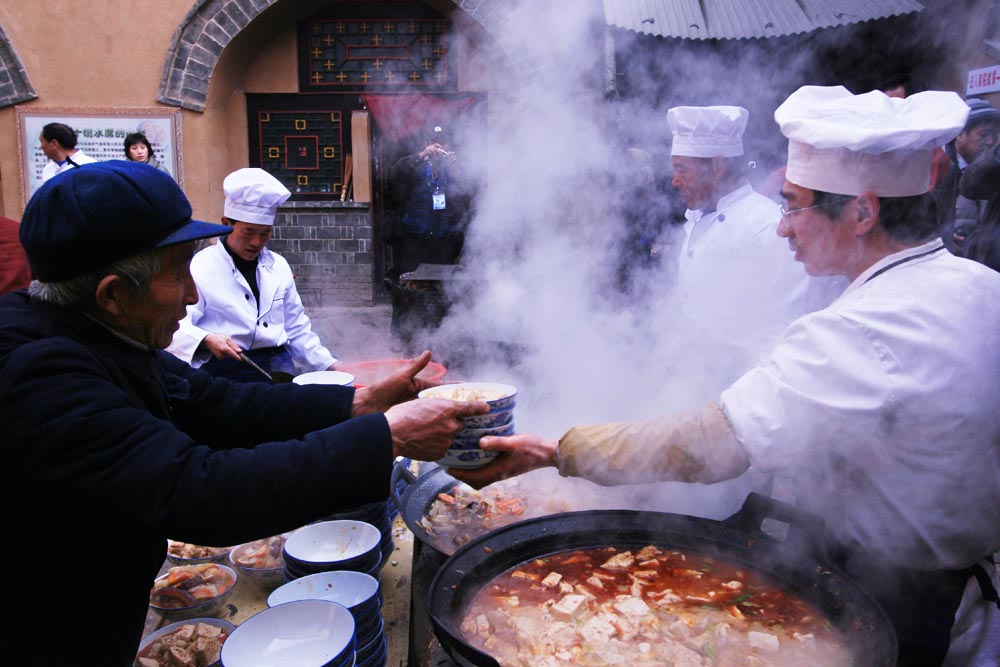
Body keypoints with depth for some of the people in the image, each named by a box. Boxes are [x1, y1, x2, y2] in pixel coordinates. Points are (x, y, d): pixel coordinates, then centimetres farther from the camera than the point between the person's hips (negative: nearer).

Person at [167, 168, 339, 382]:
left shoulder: (278, 266, 13)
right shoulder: (200, 268, -2)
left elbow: (296, 329, 19)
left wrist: (329, 366, 11)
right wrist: (206, 340, -29)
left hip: (277, 366, 5)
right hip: (223, 370, -4)